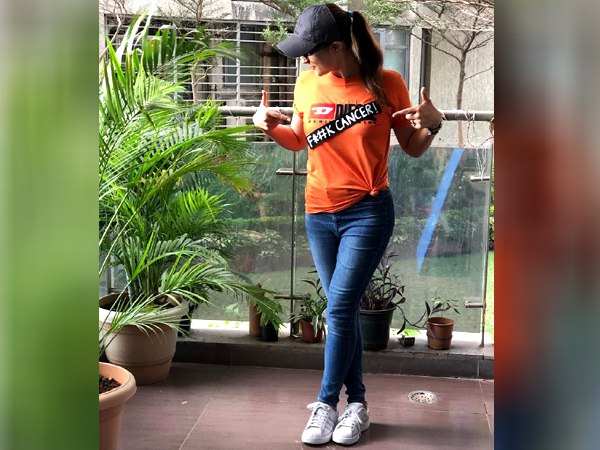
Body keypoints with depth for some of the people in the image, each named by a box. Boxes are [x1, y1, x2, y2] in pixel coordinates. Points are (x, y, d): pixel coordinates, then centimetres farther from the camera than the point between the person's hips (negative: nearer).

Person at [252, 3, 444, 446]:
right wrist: (271, 126, -2)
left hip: (368, 213, -4)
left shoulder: (386, 83, -9)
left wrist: (432, 125, -20)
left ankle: (327, 404, 8)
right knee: (345, 310, 11)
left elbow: (412, 148, 0)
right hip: (319, 215, 4)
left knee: (340, 310, -8)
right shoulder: (308, 83, 0)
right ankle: (357, 403, 24)